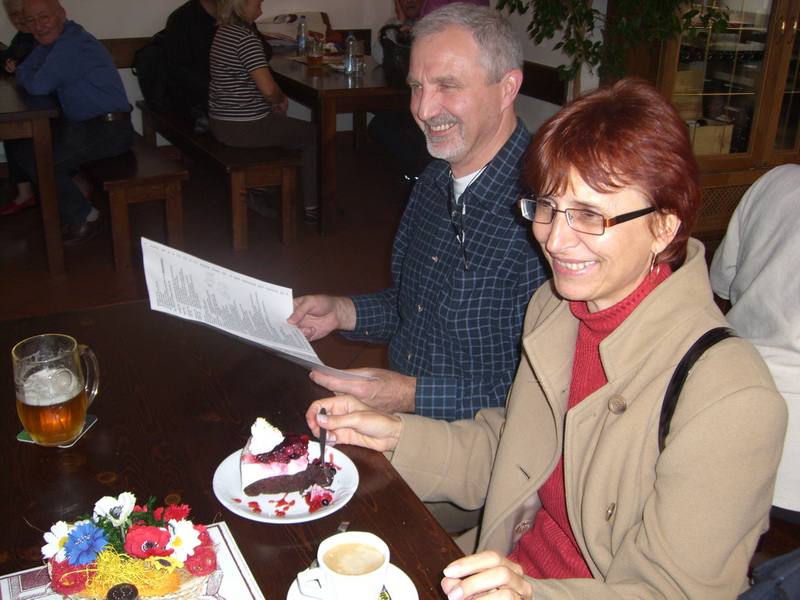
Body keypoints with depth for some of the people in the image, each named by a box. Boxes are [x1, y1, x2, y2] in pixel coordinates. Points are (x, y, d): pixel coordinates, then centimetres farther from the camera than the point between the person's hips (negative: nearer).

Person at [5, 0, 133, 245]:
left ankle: (86, 218, 1)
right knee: (17, 143, 9)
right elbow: (23, 71, 16)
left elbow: (39, 86, -25)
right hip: (81, 123, 10)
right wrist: (26, 74, -6)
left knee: (41, 163, -21)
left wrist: (26, 76, -4)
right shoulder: (53, 40, 11)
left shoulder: (72, 44, -21)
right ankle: (68, 205, 14)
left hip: (108, 130, -10)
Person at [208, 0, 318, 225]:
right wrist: (281, 100, -4)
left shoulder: (224, 31, 10)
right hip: (243, 128, -9)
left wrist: (277, 99, 10)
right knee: (313, 136, 9)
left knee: (294, 129, 29)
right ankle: (312, 208, 14)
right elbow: (268, 88, -27)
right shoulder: (246, 37, -20)